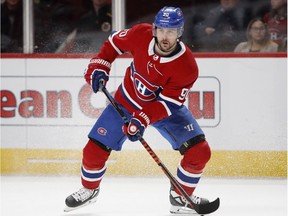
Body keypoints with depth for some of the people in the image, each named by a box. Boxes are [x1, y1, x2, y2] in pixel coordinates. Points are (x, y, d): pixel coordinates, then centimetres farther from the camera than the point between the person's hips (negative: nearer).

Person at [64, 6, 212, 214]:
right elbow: (115, 41, -2)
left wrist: (142, 120, -39)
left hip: (167, 108, -1)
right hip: (127, 101, 1)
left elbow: (167, 103, -28)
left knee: (199, 151, -17)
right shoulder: (141, 34, -24)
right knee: (94, 149, -4)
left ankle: (181, 197, 7)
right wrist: (99, 66, -12)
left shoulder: (187, 66, -30)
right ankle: (89, 189, 27)